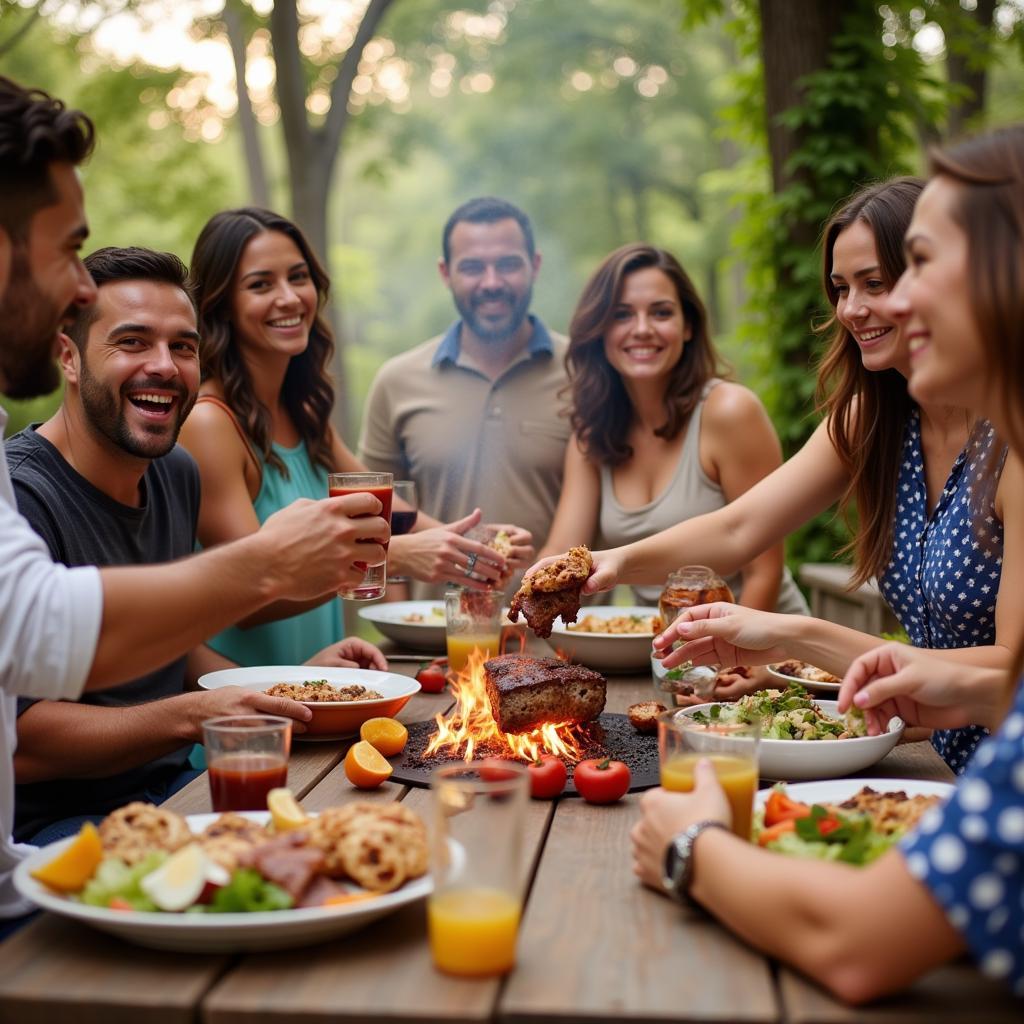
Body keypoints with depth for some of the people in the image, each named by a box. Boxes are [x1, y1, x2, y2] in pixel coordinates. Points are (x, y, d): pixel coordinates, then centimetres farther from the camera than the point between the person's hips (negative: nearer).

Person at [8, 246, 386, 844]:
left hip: (173, 789, 8)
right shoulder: (22, 498, -19)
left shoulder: (177, 475, 9)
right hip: (51, 825, -8)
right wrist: (194, 718, -29)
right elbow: (19, 737, -22)